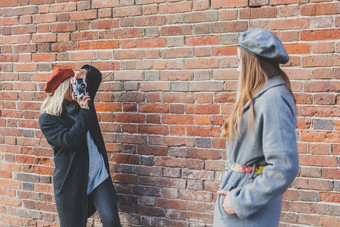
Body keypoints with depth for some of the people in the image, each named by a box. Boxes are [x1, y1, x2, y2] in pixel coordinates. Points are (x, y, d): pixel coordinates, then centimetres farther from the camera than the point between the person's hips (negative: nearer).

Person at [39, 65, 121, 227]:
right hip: (72, 183, -4)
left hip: (99, 176, 4)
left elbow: (96, 75, 22)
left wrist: (84, 73, -1)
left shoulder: (81, 104, 9)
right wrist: (84, 111, -16)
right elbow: (70, 140, -21)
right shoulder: (47, 119, -7)